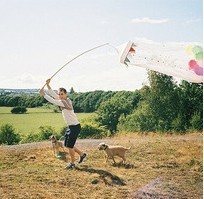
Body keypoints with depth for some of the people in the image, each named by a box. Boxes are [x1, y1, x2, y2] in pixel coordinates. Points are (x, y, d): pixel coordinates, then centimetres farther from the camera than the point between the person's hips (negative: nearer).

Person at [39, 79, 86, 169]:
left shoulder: (66, 102, -21)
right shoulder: (63, 100, 6)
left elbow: (53, 101, -28)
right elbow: (53, 95, 11)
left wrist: (44, 94, -22)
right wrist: (48, 85, 4)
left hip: (75, 126, -10)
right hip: (70, 126, 10)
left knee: (69, 145, -2)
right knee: (67, 144, 17)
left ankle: (72, 164, 14)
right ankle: (82, 154, 33)